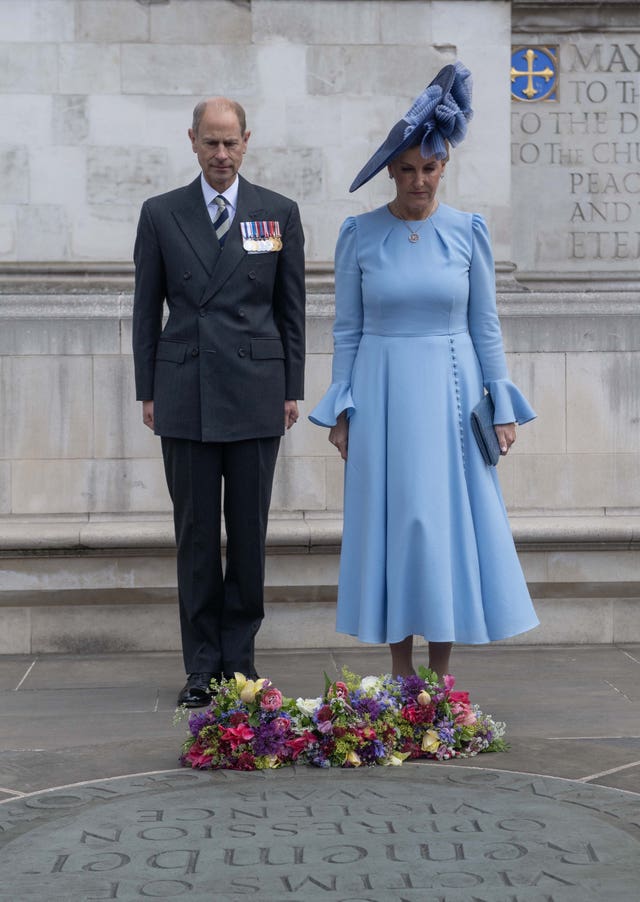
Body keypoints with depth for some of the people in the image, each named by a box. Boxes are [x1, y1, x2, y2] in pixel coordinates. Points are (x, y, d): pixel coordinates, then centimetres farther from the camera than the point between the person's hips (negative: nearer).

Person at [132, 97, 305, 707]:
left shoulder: (279, 213, 7)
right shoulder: (160, 215, 7)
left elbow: (291, 308, 8)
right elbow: (146, 309, 9)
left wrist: (292, 388, 4)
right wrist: (147, 391, 5)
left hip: (255, 393, 0)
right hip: (184, 395, 0)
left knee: (249, 532, 4)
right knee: (195, 535, 2)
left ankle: (239, 657, 15)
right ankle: (202, 667, 10)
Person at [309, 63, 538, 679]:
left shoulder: (467, 231, 2)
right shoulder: (359, 234, 1)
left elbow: (485, 325, 5)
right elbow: (346, 330, 4)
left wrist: (503, 407, 2)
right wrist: (340, 412, 0)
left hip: (450, 393, 0)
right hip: (382, 395, 0)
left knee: (451, 521, 1)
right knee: (393, 522, 3)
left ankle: (440, 676, 11)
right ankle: (402, 677, 12)